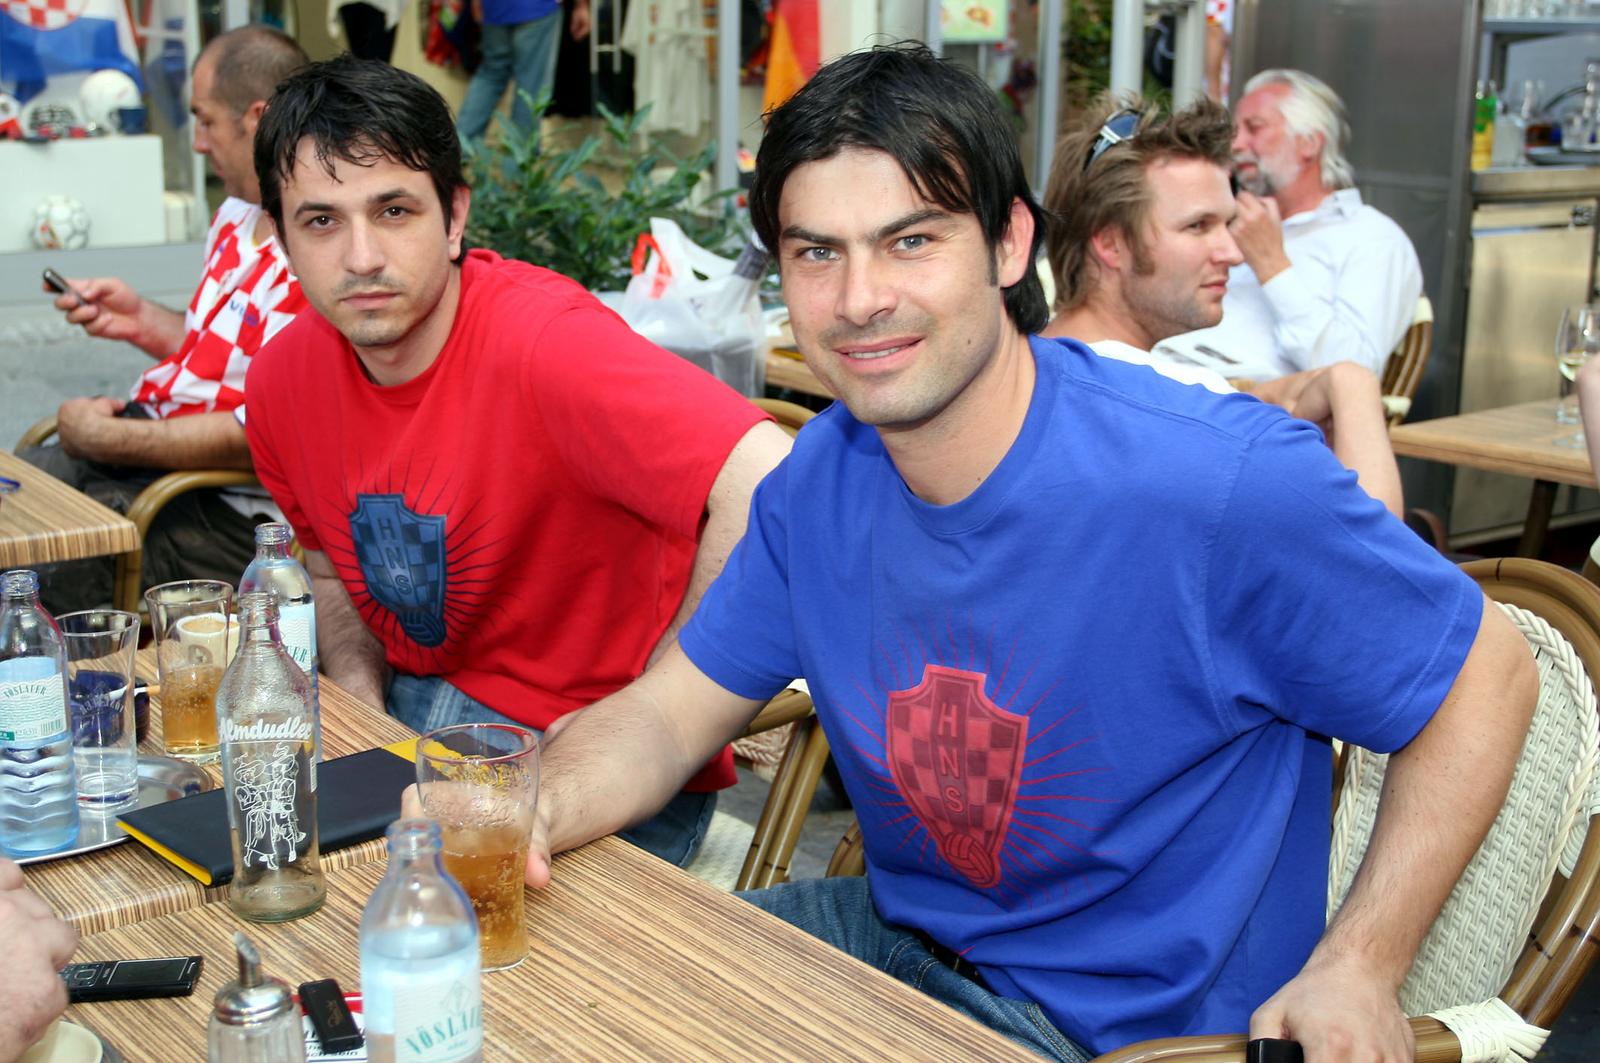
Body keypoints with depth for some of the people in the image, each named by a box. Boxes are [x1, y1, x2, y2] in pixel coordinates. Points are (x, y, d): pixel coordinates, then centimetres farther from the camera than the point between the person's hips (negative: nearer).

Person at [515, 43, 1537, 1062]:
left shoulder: (1231, 484, -25)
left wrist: (1357, 969, -21)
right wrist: (532, 807, -21)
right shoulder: (820, 480, -6)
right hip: (893, 931, 6)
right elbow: (669, 710, 1)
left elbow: (1486, 673, -13)